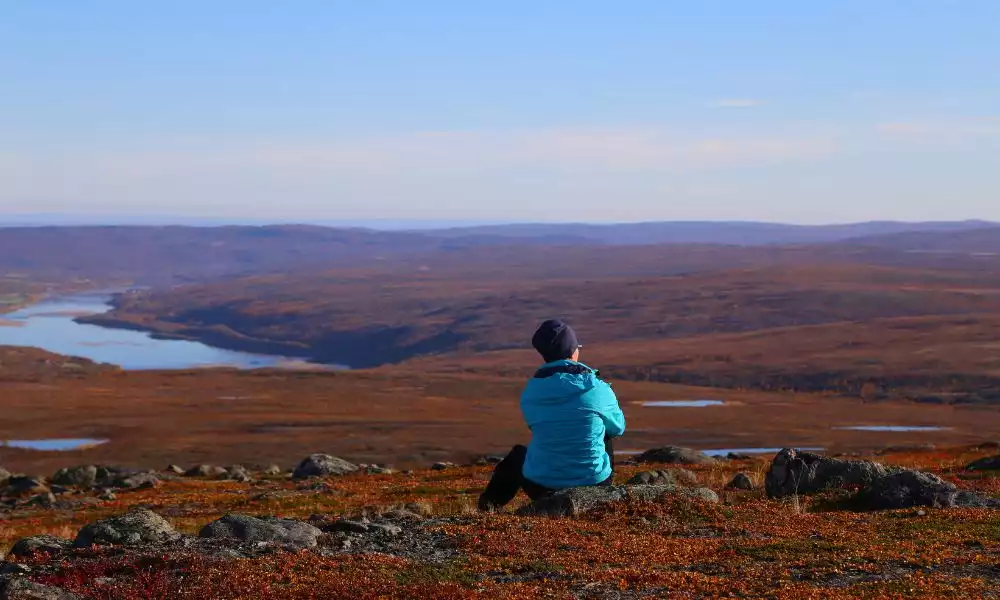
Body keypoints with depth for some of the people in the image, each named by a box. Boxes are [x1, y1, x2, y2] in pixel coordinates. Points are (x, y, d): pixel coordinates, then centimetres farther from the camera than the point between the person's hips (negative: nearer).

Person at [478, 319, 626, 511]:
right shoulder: (599, 389, -10)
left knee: (518, 454, 35)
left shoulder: (530, 393, -4)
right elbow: (618, 428, 8)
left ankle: (492, 502, 44)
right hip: (594, 483, -1)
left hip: (541, 487, 1)